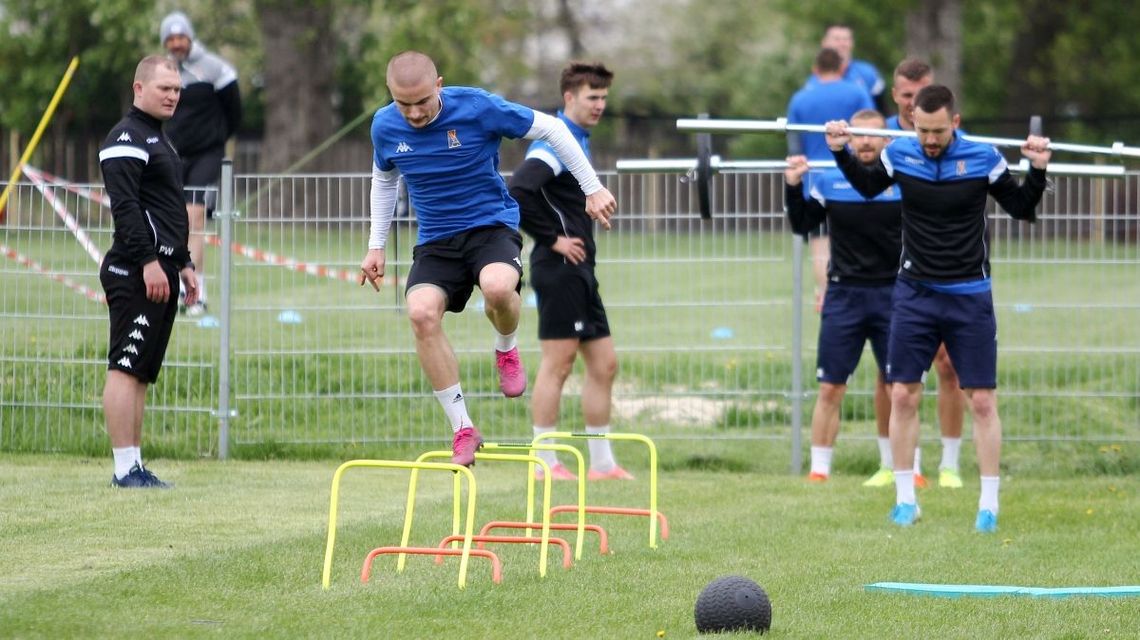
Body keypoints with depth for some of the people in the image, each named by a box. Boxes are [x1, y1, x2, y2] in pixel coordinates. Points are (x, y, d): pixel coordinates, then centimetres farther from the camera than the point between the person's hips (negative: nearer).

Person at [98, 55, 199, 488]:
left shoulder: (160, 140, 23)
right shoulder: (126, 139, -8)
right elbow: (125, 207, -18)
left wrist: (183, 264, 24)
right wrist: (148, 262, -23)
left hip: (161, 270, 10)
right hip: (135, 274, -10)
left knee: (142, 372, 9)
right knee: (126, 369, -11)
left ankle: (135, 466, 10)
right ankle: (125, 468, -14)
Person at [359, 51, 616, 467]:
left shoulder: (478, 108, -16)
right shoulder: (385, 128, -4)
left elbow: (550, 128, -5)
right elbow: (384, 179, 19)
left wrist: (592, 188, -3)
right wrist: (377, 246, 17)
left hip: (491, 225, -3)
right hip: (435, 241, 3)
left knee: (497, 287, -36)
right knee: (422, 312, -25)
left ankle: (506, 350, 3)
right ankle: (462, 429, -15)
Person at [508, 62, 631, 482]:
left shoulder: (578, 140, 18)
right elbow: (517, 191, -27)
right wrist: (552, 239, -20)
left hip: (579, 272, 10)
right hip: (559, 270, -10)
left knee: (603, 364, 10)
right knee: (557, 364, -6)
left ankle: (602, 462, 15)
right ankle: (546, 463, -2)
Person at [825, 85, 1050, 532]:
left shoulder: (983, 159, -10)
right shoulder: (899, 155, -3)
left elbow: (1022, 209, 2)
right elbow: (868, 187, 18)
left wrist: (1037, 170, -13)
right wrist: (841, 154, 6)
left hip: (969, 297, -2)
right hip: (914, 294, 2)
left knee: (982, 401, -2)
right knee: (903, 395, 1)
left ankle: (989, 504, 5)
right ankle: (905, 499, 12)